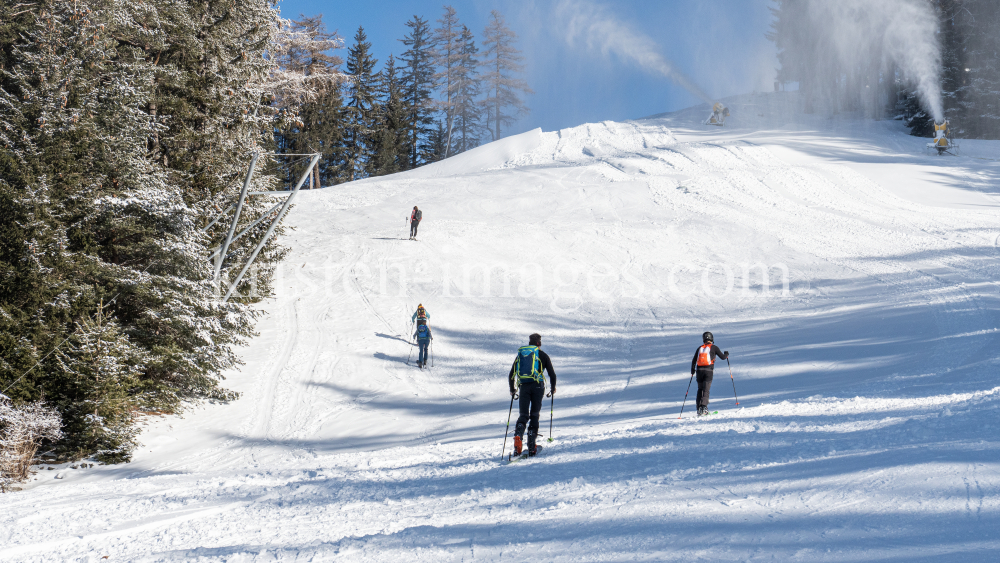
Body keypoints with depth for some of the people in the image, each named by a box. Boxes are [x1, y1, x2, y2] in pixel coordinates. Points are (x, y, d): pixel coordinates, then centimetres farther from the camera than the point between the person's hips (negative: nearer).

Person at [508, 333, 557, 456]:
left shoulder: (520, 355, 16)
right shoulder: (542, 355, 8)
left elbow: (511, 376, 17)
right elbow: (552, 374, 6)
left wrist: (512, 390, 31)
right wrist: (553, 388, 23)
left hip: (523, 387, 2)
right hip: (537, 386, -2)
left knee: (523, 415, 5)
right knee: (534, 415, 6)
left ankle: (518, 436, -25)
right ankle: (531, 446, -1)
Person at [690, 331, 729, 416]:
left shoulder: (700, 348, 13)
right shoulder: (714, 347, 2)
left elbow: (694, 361, 15)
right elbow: (723, 357, 5)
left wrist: (692, 371, 29)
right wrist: (726, 354, 28)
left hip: (699, 370, 3)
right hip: (708, 370, -3)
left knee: (700, 389, 13)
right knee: (706, 390, -7)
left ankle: (699, 408, 8)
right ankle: (703, 407, -22)